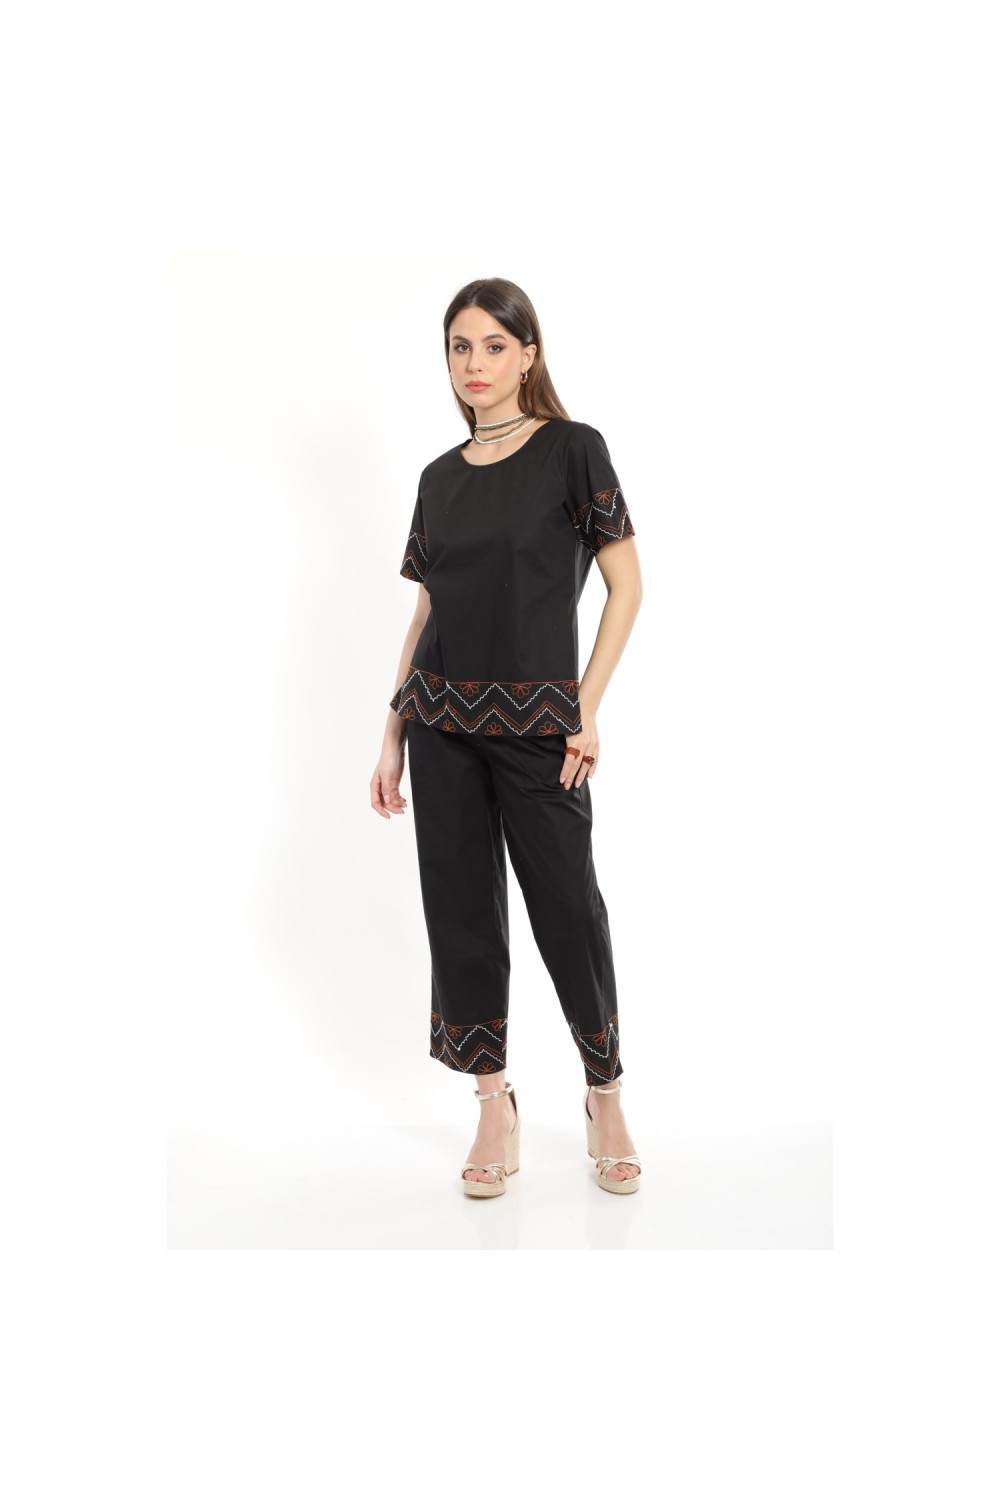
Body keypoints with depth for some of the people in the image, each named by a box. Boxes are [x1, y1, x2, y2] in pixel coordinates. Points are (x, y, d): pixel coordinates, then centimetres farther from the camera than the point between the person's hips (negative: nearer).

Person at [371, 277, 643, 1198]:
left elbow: (626, 585, -5)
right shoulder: (441, 478, 12)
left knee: (566, 907, 0)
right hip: (443, 722, 5)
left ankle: (606, 1096, 20)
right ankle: (496, 1108, 17)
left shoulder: (572, 449, -2)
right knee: (460, 906, 5)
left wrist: (587, 707, -12)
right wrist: (393, 734, 11)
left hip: (535, 722, -5)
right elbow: (427, 611, 14)